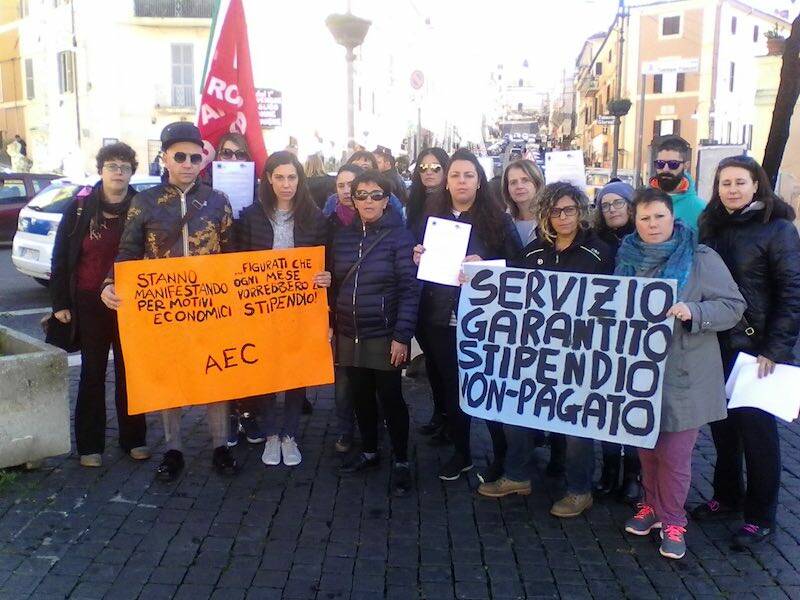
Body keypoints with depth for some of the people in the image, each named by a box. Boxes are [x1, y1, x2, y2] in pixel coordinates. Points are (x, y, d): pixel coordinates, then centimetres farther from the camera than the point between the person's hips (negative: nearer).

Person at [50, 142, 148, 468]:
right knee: (93, 372, 8)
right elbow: (60, 256, 2)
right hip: (89, 303, 0)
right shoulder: (80, 206, -1)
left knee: (129, 370, 9)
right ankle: (89, 444, 18)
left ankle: (133, 439, 21)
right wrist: (60, 302, -2)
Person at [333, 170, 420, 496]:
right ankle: (369, 451, 33)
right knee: (361, 395, 14)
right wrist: (331, 324, 9)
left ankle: (401, 462, 17)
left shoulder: (399, 236, -8)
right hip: (350, 335, 5)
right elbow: (336, 283, 13)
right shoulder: (343, 236, 7)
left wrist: (402, 336, -17)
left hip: (385, 335, -5)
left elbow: (410, 289, -12)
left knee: (390, 398, 2)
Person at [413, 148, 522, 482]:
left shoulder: (497, 219, -2)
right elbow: (422, 265, 17)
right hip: (442, 321, 4)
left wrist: (484, 267, -22)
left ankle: (501, 455, 20)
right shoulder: (433, 217, 9)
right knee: (452, 388, 12)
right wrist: (418, 260, -5)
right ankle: (461, 453, 29)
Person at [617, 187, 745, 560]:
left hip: (682, 376, -4)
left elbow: (733, 306, -6)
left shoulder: (701, 259, -5)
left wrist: (692, 312, -21)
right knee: (646, 447, 14)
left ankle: (672, 520, 17)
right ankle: (652, 505, 33)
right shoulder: (628, 259, 7)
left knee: (674, 454, 0)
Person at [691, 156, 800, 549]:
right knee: (722, 423, 14)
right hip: (716, 346, 5)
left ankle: (761, 517, 16)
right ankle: (726, 497, 31)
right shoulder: (711, 227, 9)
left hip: (756, 349, -5)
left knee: (756, 426, 2)